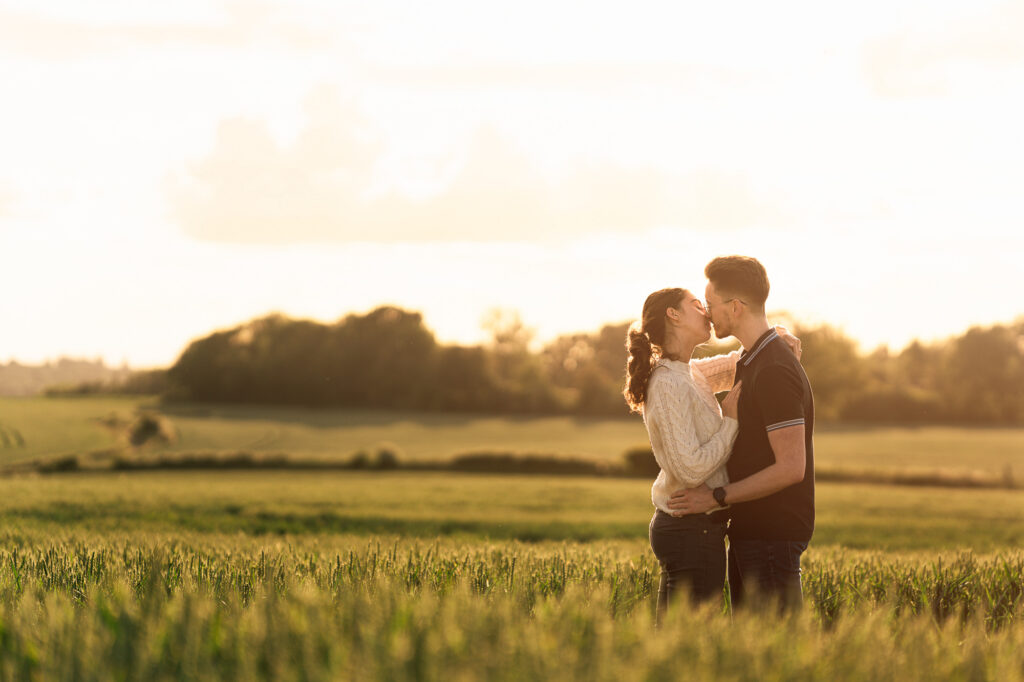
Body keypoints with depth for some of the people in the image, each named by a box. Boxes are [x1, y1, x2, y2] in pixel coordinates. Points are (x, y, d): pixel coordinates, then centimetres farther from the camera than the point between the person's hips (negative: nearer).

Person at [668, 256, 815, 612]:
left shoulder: (776, 372, -18)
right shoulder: (750, 362, 15)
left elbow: (791, 468, -22)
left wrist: (716, 496, -17)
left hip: (773, 533, -10)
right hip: (748, 529, 10)